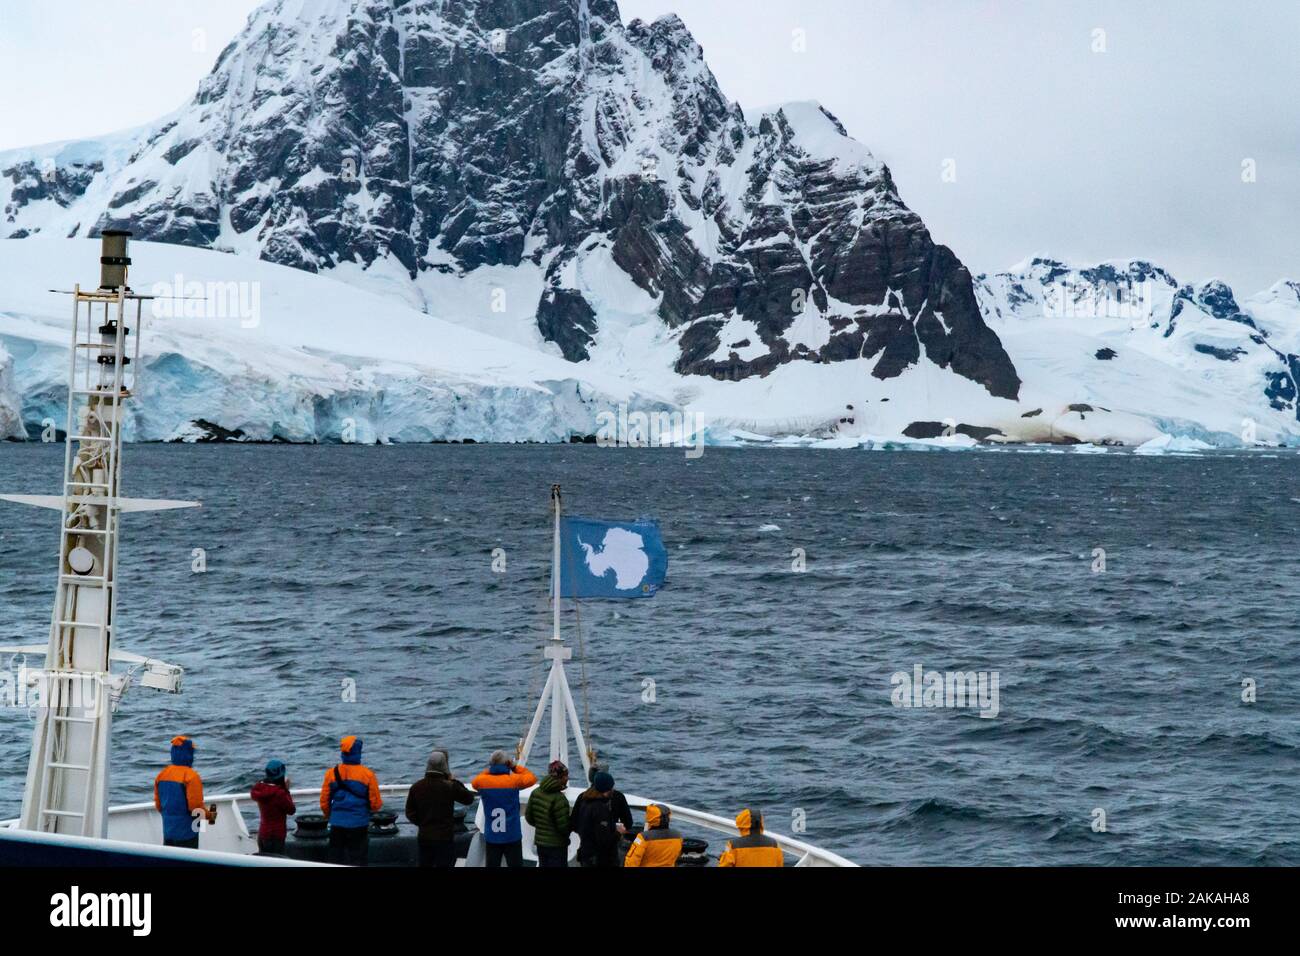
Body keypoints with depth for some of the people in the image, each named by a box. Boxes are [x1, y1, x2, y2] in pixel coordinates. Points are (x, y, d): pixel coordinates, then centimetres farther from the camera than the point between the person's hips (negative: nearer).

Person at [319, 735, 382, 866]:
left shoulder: (331, 773, -4)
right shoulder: (367, 774, -10)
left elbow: (324, 803, 2)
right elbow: (376, 804, -9)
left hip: (337, 825, 2)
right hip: (359, 825, -2)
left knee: (335, 860, 12)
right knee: (357, 862, 6)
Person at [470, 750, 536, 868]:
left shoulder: (482, 782, -5)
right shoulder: (514, 780, -12)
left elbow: (475, 781, 19)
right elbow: (532, 777, 5)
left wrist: (489, 770, 11)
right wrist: (515, 767, 4)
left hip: (492, 837, 2)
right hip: (512, 836, -2)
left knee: (492, 865, 8)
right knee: (515, 864, 4)